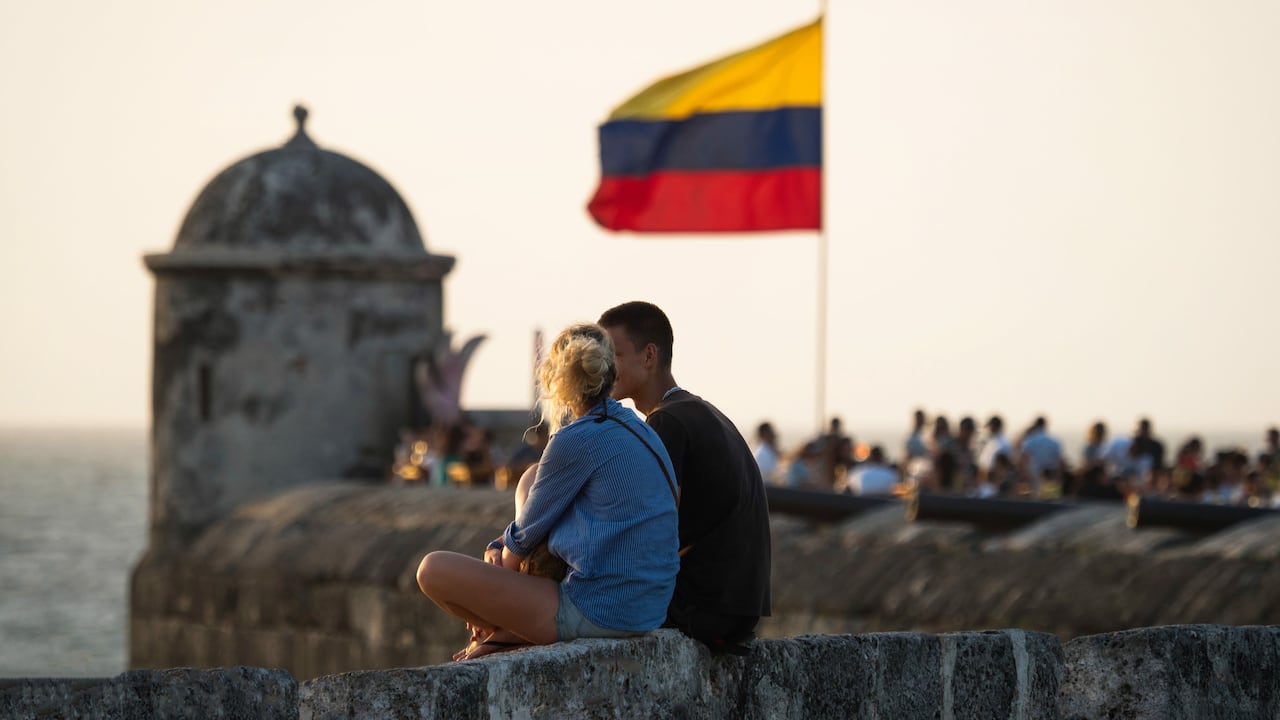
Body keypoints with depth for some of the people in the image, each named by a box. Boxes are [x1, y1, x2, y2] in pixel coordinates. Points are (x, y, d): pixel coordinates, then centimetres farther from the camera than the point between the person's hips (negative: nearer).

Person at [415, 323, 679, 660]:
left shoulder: (577, 440, -14)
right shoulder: (639, 430, 13)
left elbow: (526, 535, -2)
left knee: (433, 569, -6)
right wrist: (499, 547, 13)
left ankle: (507, 634, 19)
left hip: (598, 614, -9)